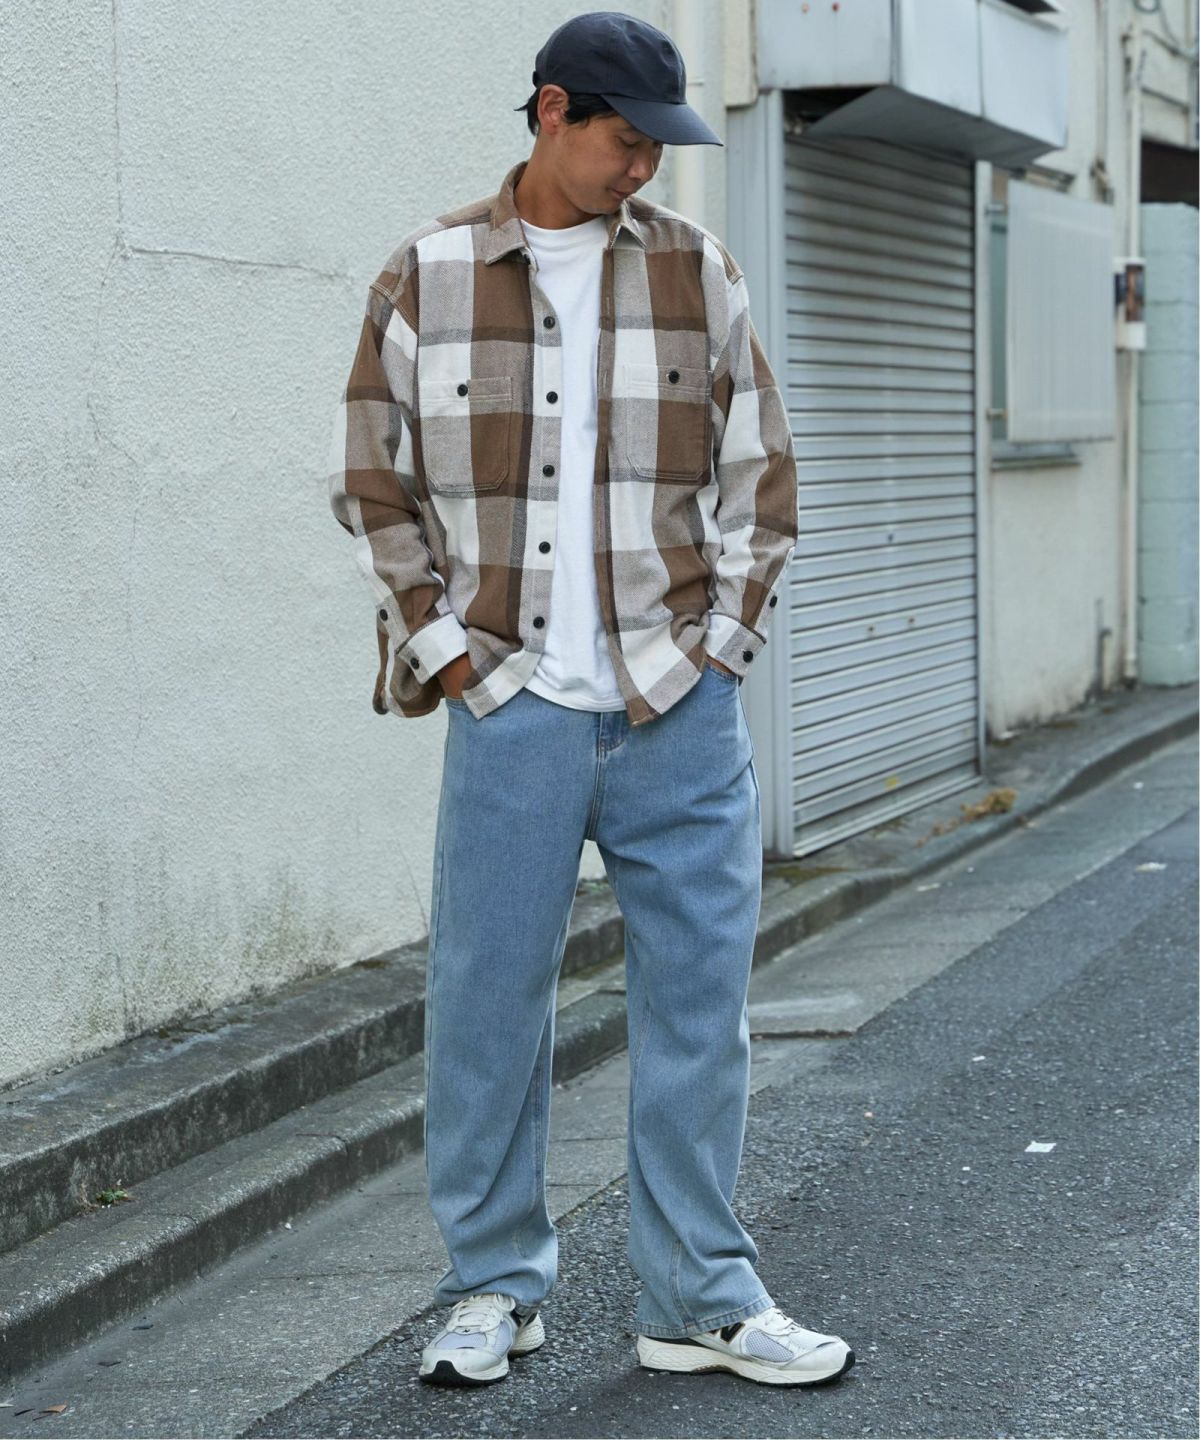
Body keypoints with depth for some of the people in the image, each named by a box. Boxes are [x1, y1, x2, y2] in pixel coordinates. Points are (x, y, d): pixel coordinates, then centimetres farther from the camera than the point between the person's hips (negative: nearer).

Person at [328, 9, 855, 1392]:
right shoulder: (426, 275, 2)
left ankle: (700, 1299, 17)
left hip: (682, 714, 2)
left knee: (697, 1005, 5)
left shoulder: (695, 270, 6)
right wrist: (446, 648, -1)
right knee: (486, 1004, 4)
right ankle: (493, 1288, 21)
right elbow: (373, 483, 6)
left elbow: (759, 474, 11)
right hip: (512, 711, -1)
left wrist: (717, 642, 3)